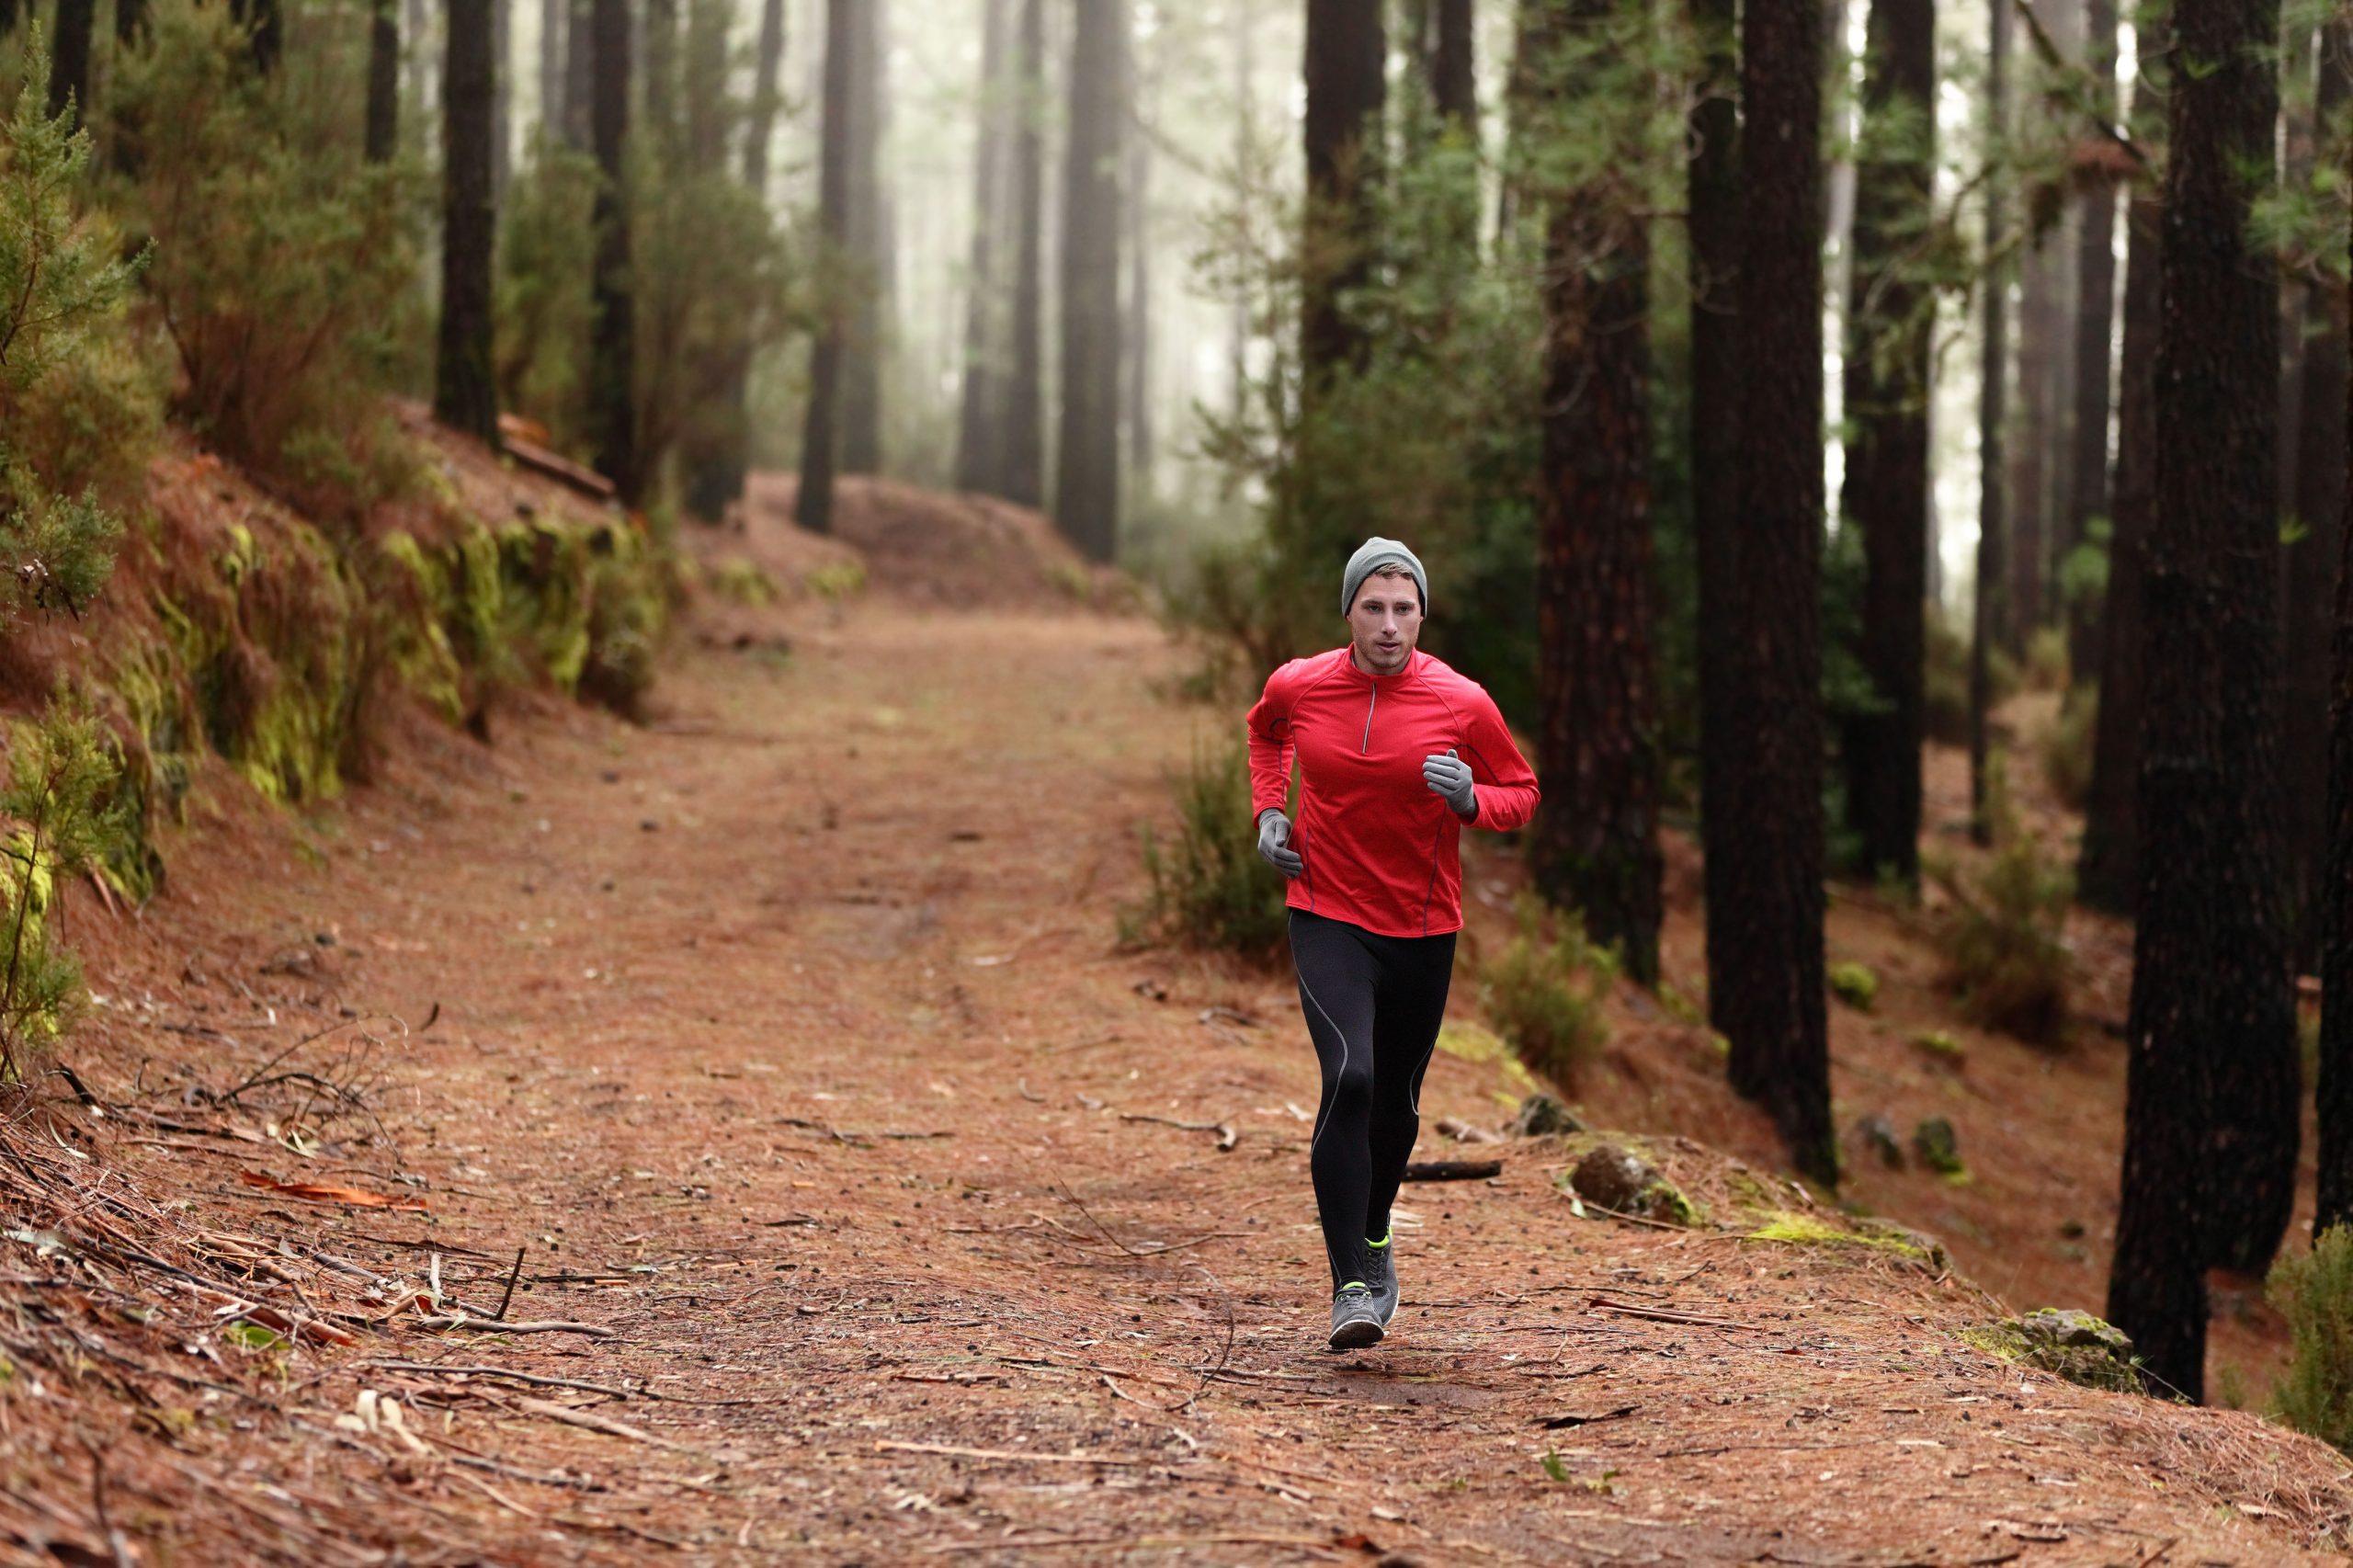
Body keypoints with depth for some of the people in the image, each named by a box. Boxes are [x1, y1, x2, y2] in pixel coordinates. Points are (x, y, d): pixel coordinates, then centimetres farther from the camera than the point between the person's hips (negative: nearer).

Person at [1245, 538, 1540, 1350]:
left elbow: (1521, 791, 4)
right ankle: (1351, 1286, -22)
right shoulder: (1298, 686, -4)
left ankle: (1374, 1237, 45)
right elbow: (1265, 728, 21)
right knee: (1349, 1078, -23)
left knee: (1396, 1103, 14)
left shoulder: (1462, 703, -8)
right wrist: (1269, 809, 6)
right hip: (1327, 918, -1)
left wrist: (1471, 800, -18)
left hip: (1423, 928, 1)